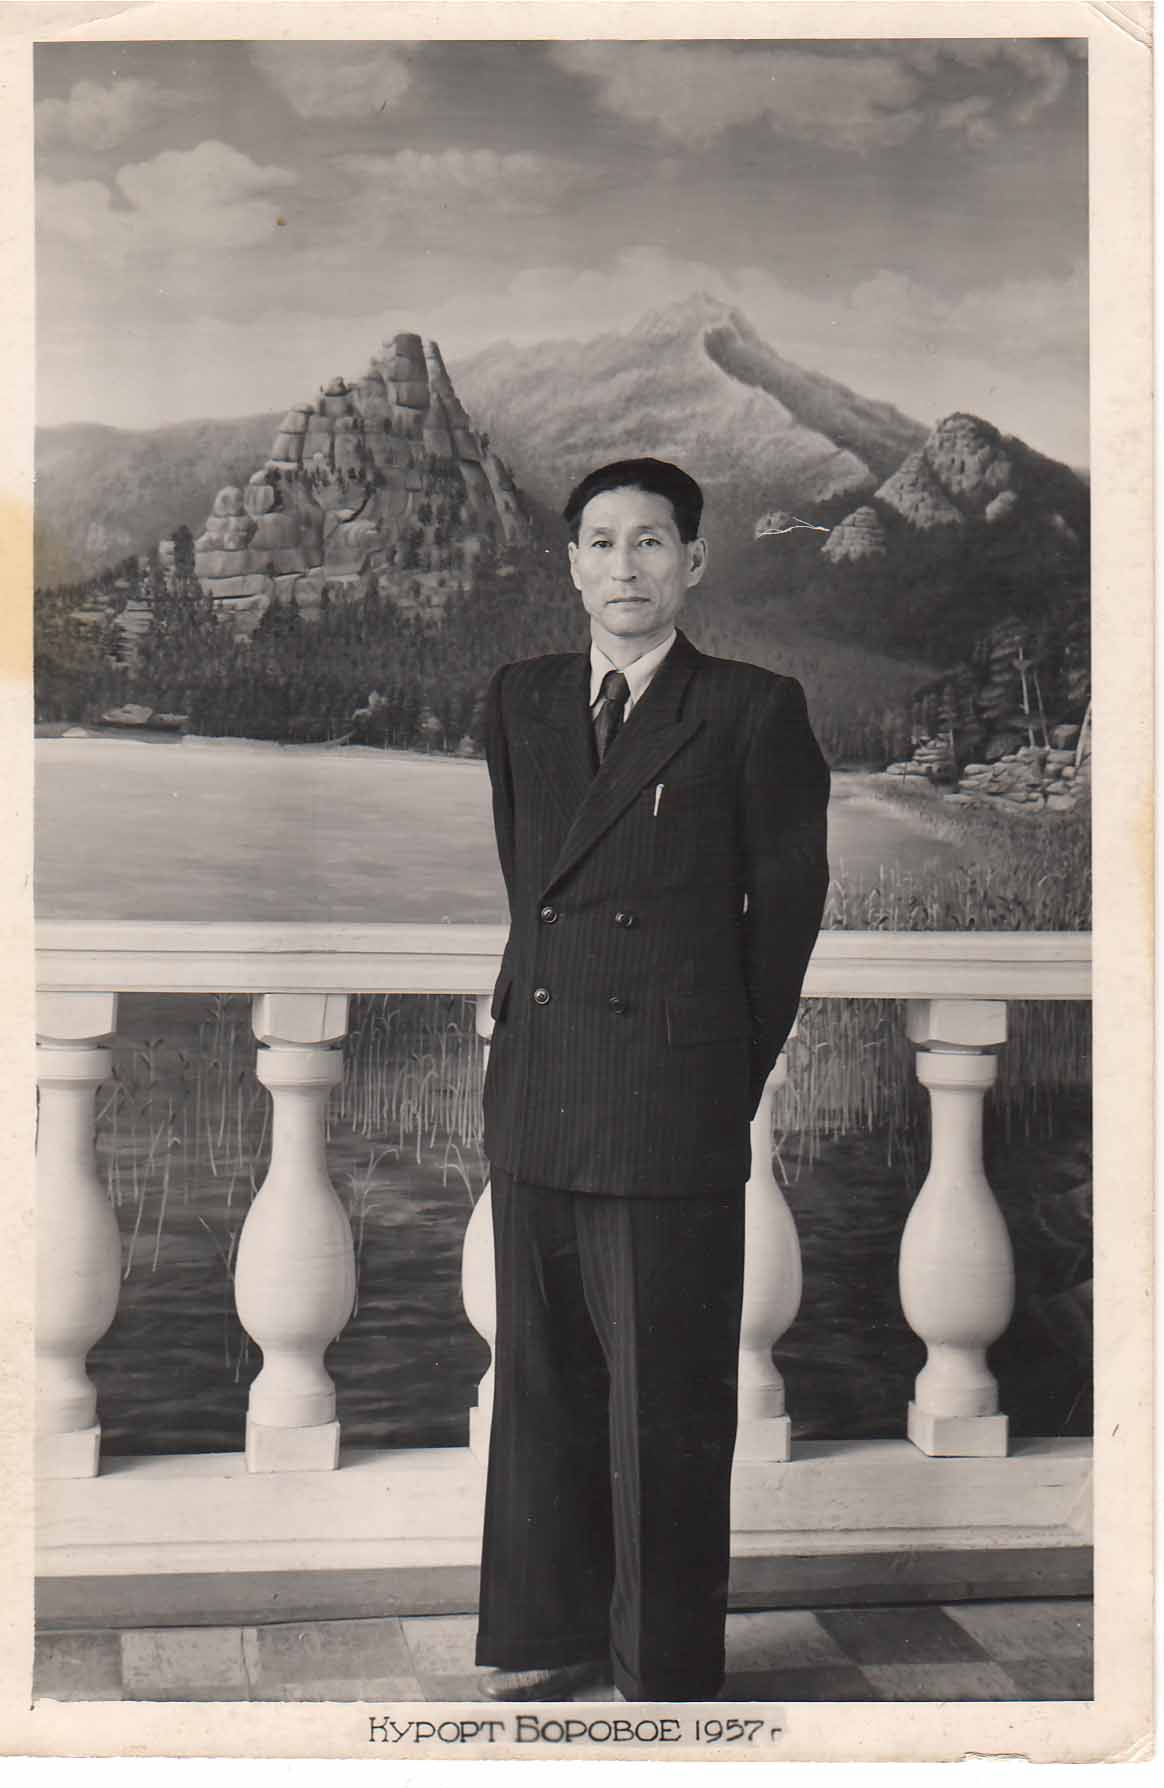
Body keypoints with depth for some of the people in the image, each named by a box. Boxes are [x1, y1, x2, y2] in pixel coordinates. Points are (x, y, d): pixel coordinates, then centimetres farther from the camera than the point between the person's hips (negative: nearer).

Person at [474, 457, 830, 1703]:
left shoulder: (753, 712, -2)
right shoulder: (519, 702, 11)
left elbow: (787, 902, 4)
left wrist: (732, 1072, 8)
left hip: (673, 1101, -4)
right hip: (534, 1095, 5)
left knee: (665, 1397, 2)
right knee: (540, 1379, 12)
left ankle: (666, 1670, 15)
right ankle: (552, 1637, 26)